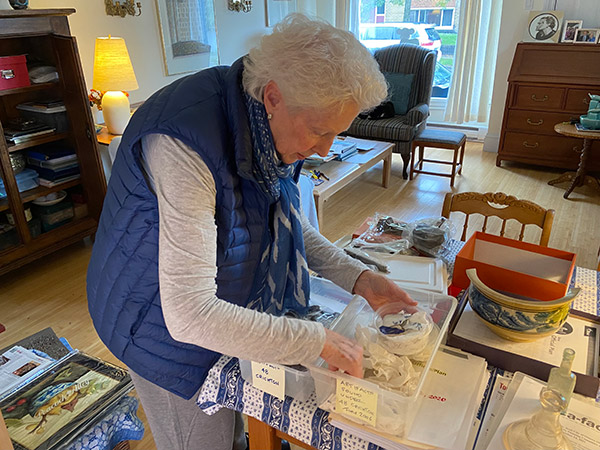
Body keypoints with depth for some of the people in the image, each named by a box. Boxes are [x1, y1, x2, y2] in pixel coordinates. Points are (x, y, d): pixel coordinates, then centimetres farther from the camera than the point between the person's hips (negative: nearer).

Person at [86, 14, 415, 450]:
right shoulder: (184, 147, -38)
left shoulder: (272, 126, -12)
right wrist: (319, 341, -34)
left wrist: (358, 278, -8)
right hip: (167, 327, -6)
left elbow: (291, 225, 3)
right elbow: (190, 314, -39)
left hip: (234, 311, 7)